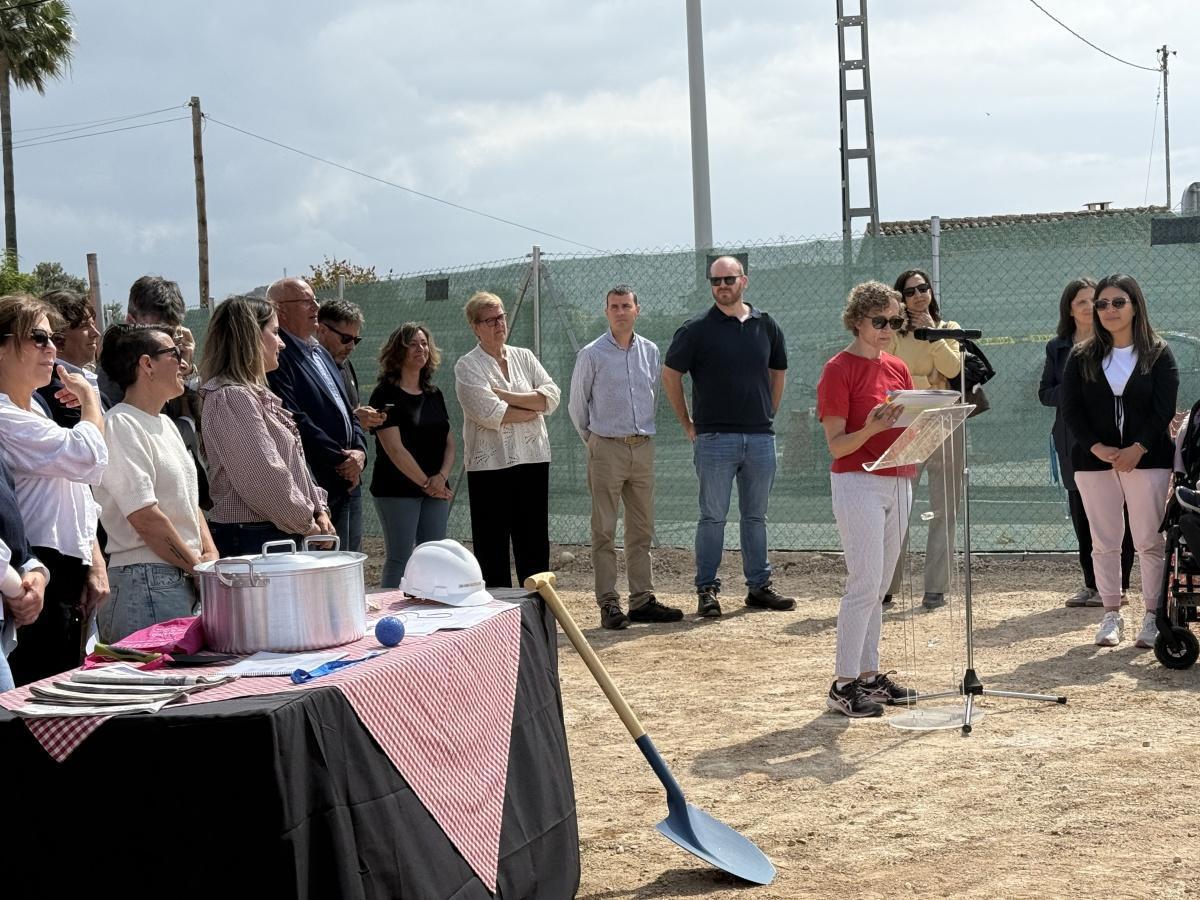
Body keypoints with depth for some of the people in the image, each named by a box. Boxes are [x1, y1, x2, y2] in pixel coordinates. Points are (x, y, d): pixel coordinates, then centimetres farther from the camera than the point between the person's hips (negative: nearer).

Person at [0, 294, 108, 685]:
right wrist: (90, 399, -2)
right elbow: (89, 456, -21)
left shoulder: (35, 414, 19)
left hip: (68, 577, 10)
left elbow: (79, 498, 21)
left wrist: (95, 563, 10)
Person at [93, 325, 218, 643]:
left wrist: (211, 556, 5)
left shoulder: (165, 424, 18)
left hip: (184, 581, 9)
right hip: (146, 584, -9)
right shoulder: (121, 425, -11)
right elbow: (146, 518, -17)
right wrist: (198, 567, -10)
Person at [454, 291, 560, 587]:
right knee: (492, 548, 1)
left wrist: (507, 396, -11)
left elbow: (552, 396, -1)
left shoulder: (524, 357, 12)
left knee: (535, 543, 8)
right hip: (491, 463, -4)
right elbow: (488, 413, -17)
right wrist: (532, 408, -6)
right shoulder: (467, 366, -3)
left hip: (533, 460, 4)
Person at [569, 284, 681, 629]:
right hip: (607, 449, -5)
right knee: (605, 532, -4)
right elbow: (577, 406, 5)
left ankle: (642, 600, 12)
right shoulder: (591, 355, -4)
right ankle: (608, 604, -2)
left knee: (642, 531, 7)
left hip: (643, 447, 5)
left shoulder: (650, 351, 9)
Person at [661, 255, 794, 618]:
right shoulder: (697, 329, -3)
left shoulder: (766, 326, 8)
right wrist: (688, 425, 1)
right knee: (713, 517, 0)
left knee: (756, 516, 11)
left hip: (760, 438, 4)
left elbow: (778, 372, 22)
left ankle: (759, 586, 18)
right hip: (715, 438, -3)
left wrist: (768, 414, 15)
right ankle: (707, 590, 5)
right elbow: (670, 375, 2)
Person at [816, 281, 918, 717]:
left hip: (899, 481, 8)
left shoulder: (898, 369, 14)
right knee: (864, 584, -11)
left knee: (878, 587, 11)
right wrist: (871, 428, -28)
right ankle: (844, 684, -7)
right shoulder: (838, 370, -8)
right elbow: (836, 444, -11)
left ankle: (869, 674, 17)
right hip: (857, 482, -7)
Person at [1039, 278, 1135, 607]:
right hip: (1074, 441, 4)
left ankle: (1116, 584, 6)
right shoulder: (1058, 347, 10)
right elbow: (1045, 393, 9)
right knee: (1081, 514, 7)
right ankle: (1091, 583, 17)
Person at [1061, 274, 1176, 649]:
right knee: (1104, 542, 4)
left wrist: (1137, 449, -16)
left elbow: (1164, 408, -5)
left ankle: (1152, 616, 4)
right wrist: (1097, 448, -12)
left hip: (1148, 459, -2)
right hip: (1095, 462, 2)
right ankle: (1111, 615, 11)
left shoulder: (1159, 354, 2)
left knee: (1150, 542, -2)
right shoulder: (1082, 357, 7)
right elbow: (1071, 409, 1)